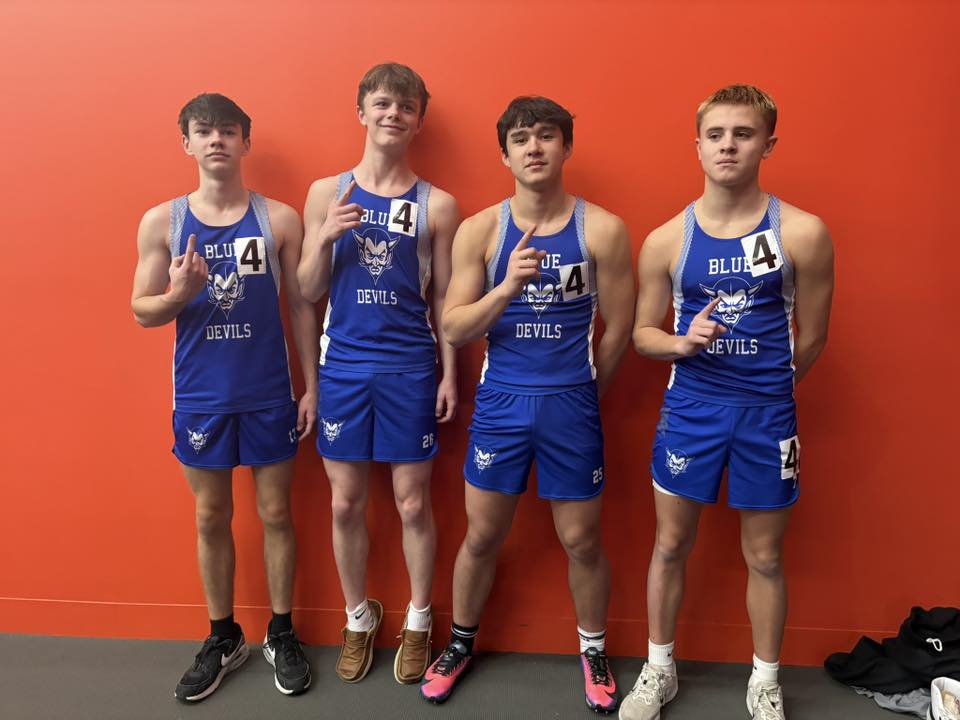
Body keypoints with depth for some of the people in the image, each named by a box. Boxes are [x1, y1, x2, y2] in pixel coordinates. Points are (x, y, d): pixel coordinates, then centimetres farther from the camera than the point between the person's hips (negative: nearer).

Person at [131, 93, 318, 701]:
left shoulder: (280, 218, -3)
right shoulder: (161, 221, 0)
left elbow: (301, 306, 0)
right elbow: (143, 312, 2)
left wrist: (312, 386, -2)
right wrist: (179, 294, -21)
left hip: (269, 393, -1)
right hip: (200, 394, 1)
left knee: (276, 513, 9)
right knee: (212, 518, 13)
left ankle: (281, 634, 28)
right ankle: (223, 639, 31)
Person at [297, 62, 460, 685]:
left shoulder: (437, 205, 0)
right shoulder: (327, 193, 4)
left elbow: (444, 299, 3)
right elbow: (308, 292, 4)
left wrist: (450, 375, -1)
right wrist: (324, 238, -14)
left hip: (410, 369, -1)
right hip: (343, 366, 2)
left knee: (413, 504, 7)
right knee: (347, 503, 10)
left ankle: (418, 621, 29)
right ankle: (359, 617, 32)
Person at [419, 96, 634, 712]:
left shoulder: (603, 229, -6)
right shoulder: (479, 230, -3)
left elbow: (618, 329, 1)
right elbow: (454, 329, -6)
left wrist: (578, 395, 8)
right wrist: (508, 284, -21)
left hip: (572, 404, -1)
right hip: (500, 401, 1)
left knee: (581, 540, 10)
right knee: (482, 535, 13)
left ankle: (593, 650, 37)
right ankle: (461, 644, 37)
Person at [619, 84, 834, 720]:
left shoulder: (802, 233, -7)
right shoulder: (667, 240, -2)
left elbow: (810, 337, 2)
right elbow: (643, 333, 5)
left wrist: (762, 392, 10)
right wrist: (685, 343, -16)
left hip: (767, 414, -1)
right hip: (689, 410, 1)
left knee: (764, 555, 13)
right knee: (671, 545, 12)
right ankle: (659, 668, 33)